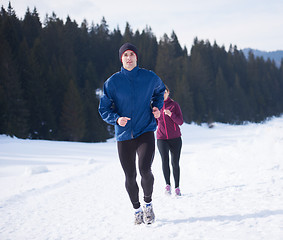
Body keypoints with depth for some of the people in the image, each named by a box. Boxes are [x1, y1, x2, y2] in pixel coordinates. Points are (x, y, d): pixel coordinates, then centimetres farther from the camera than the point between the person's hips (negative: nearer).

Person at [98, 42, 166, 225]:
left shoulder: (149, 77, 1)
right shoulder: (112, 82, -2)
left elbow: (160, 90, 24)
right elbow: (104, 109, 3)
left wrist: (157, 106, 6)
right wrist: (116, 119, -17)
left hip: (146, 131, -1)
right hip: (124, 135, 1)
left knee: (145, 170, -19)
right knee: (130, 177, 5)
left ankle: (148, 203, 7)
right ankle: (137, 209, 28)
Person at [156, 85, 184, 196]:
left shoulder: (174, 105, 0)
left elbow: (180, 122, -6)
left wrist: (171, 114, -22)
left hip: (175, 138, -1)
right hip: (161, 138, 1)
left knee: (175, 163, 0)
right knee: (165, 160, -17)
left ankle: (177, 187, 14)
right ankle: (168, 184, -1)